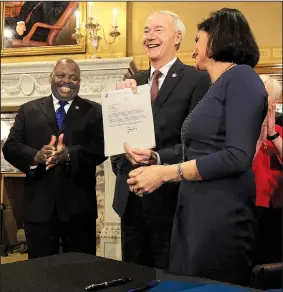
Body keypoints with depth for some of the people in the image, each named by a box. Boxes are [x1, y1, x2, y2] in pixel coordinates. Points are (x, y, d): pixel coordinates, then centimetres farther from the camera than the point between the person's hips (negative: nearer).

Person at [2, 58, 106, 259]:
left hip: (79, 207, -1)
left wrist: (69, 154, -24)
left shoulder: (94, 112, 6)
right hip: (39, 206, 1)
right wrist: (35, 156, -19)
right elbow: (10, 148, 2)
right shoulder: (29, 110, 11)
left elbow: (101, 148, -7)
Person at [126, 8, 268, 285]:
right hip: (193, 209, 8)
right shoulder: (217, 86, 17)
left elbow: (238, 156, -20)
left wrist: (167, 172, -19)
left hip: (220, 212, -8)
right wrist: (154, 156, 15)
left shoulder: (241, 77, -10)